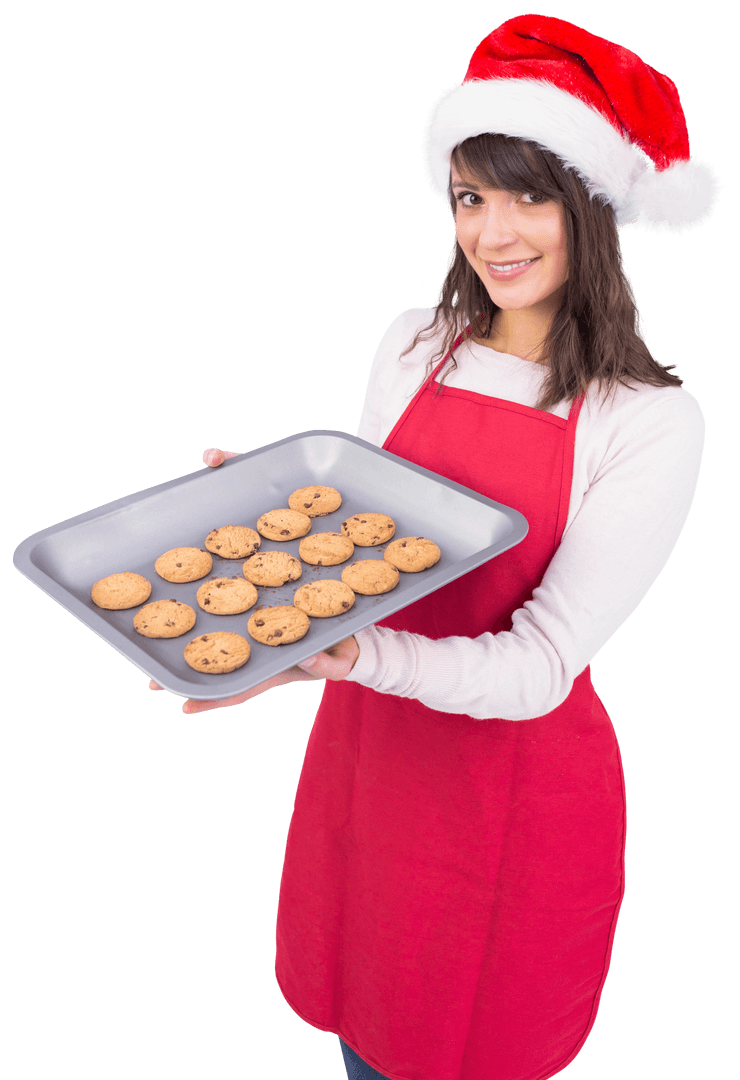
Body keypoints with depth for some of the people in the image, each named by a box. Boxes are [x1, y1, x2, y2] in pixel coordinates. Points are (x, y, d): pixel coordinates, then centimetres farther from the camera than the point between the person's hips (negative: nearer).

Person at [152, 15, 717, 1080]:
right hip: (367, 746, 4)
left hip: (518, 785, -3)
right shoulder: (416, 344, -3)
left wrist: (348, 655, -36)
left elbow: (541, 667, -22)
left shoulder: (653, 420, -17)